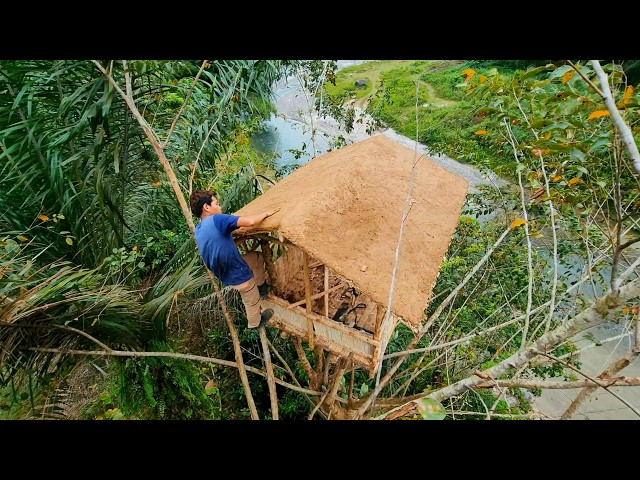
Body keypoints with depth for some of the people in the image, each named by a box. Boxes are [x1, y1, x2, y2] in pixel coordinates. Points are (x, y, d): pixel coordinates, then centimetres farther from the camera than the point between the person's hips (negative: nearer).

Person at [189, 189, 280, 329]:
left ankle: (261, 286, 38)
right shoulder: (216, 219, -26)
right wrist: (266, 214, -15)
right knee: (252, 302, 19)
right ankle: (255, 323, 46)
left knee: (258, 257, 24)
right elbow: (250, 221, -35)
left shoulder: (198, 230, 1)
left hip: (225, 273, 8)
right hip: (239, 276, -8)